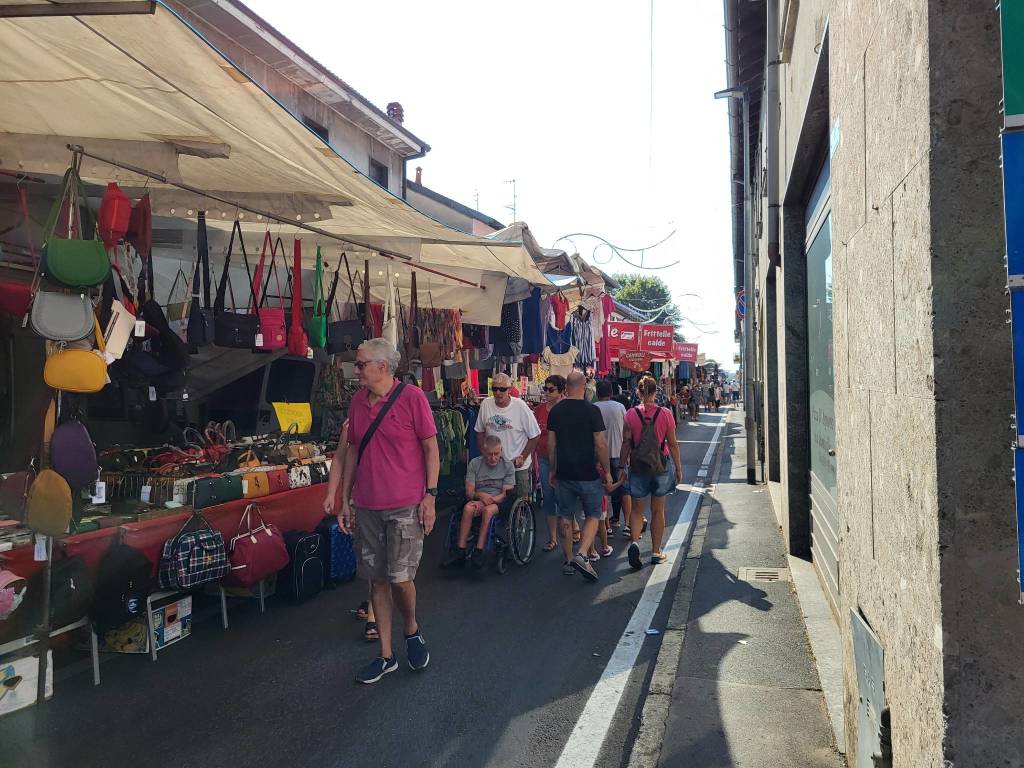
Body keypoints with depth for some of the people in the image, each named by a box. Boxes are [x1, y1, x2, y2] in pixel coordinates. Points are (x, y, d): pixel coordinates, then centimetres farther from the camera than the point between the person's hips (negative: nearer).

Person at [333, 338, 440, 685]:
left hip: (405, 505, -5)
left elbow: (431, 448, -5)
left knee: (400, 578, -4)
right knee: (377, 580, 10)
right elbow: (353, 451, 14)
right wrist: (345, 499, 12)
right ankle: (386, 656, 23)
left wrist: (430, 495, -9)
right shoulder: (357, 401, 8)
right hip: (367, 506, 5)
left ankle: (412, 632, 27)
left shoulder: (412, 397, -8)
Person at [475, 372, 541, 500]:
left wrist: (522, 457, -8)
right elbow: (480, 432, 9)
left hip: (518, 466, -3)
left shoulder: (520, 406, -13)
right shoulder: (485, 404, -3)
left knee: (521, 499, 4)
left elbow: (535, 436, -7)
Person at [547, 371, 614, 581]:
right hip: (587, 474, -4)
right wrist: (607, 471, -1)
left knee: (565, 517, 13)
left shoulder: (556, 411, 2)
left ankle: (568, 561, 21)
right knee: (593, 515, 10)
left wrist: (552, 470, 16)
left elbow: (551, 444, 6)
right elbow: (600, 445, -11)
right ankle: (582, 555, -6)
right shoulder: (592, 410, -11)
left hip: (564, 474, 4)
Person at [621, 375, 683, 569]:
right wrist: (678, 468, 7)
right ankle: (656, 552, 18)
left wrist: (622, 466, 5)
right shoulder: (665, 414, -7)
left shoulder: (631, 414, -7)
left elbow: (626, 443, -5)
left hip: (638, 466, 0)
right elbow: (673, 444, -2)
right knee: (658, 510, 11)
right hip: (662, 465, 0)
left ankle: (634, 542, -11)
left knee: (637, 509, 12)